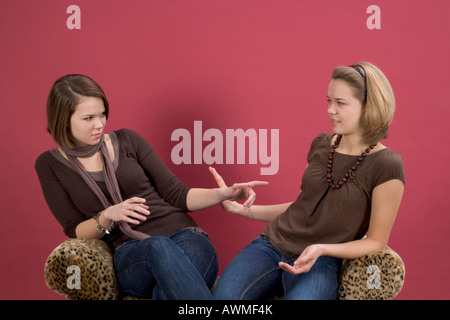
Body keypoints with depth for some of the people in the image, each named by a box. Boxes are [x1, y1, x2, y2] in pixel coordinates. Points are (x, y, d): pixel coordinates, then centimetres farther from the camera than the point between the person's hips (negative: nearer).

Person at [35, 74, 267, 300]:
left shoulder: (127, 140, 11)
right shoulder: (50, 165, 9)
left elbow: (176, 194, 10)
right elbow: (75, 232, 6)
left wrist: (224, 194, -7)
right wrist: (107, 216, -14)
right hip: (130, 257, -1)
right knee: (159, 247, -40)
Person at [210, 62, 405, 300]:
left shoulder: (386, 166, -7)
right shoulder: (321, 144, 12)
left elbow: (376, 241, -4)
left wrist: (321, 249, -19)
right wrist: (239, 208, 16)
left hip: (320, 262, -4)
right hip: (272, 243, 4)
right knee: (223, 296, -25)